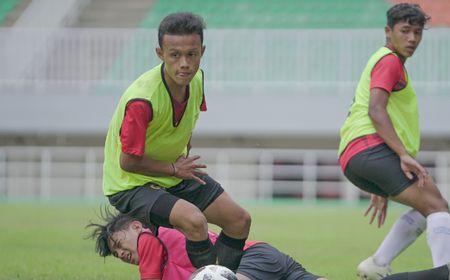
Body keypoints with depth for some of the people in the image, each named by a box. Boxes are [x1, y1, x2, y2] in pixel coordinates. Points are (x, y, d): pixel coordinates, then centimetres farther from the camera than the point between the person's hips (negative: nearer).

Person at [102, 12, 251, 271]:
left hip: (177, 174, 8)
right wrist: (175, 169, -14)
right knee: (193, 220, -33)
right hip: (131, 184, -8)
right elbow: (128, 162, -25)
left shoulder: (196, 78, -8)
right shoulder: (142, 100, -33)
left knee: (240, 220, 4)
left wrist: (185, 160, 6)